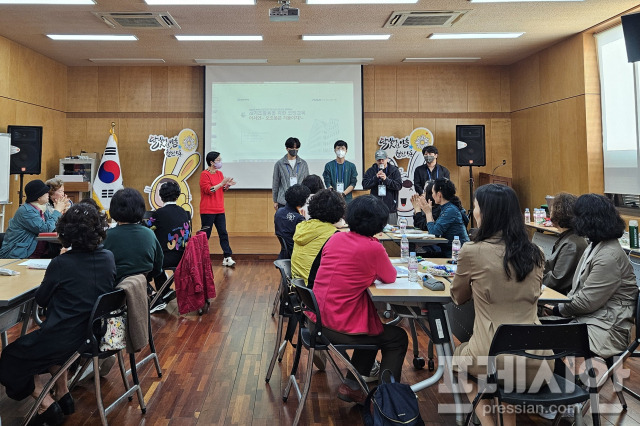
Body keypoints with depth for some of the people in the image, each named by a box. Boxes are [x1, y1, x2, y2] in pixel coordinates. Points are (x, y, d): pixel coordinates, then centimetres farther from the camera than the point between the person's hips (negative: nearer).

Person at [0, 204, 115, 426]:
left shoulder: (61, 264, -19)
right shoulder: (109, 258, -5)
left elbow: (41, 299, -3)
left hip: (66, 338, -6)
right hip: (96, 331, 6)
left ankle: (46, 403, 10)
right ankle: (62, 393, 34)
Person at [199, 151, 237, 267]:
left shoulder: (219, 173, 13)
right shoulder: (204, 174, -9)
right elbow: (208, 190, -17)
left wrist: (227, 185, -2)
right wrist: (222, 183, -20)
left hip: (220, 210, 7)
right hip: (207, 211, -6)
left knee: (223, 233, 2)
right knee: (205, 235, 1)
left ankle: (227, 257, 2)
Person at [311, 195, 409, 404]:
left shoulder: (336, 238, 3)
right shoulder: (373, 248, -16)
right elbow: (390, 277, 0)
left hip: (316, 319, 7)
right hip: (341, 329, -7)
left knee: (375, 329, 31)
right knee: (398, 338, 17)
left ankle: (351, 386, 31)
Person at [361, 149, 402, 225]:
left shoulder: (394, 170, 5)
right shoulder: (371, 171, 8)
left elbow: (399, 185, -6)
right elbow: (365, 185, -3)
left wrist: (386, 179, -18)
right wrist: (376, 177, -15)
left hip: (390, 208, -1)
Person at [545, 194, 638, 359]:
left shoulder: (609, 257, -21)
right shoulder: (595, 246, 11)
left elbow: (588, 301, -21)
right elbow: (579, 288, 14)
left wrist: (558, 309, -9)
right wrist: (560, 304, 0)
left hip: (605, 327, -9)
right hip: (583, 317, 9)